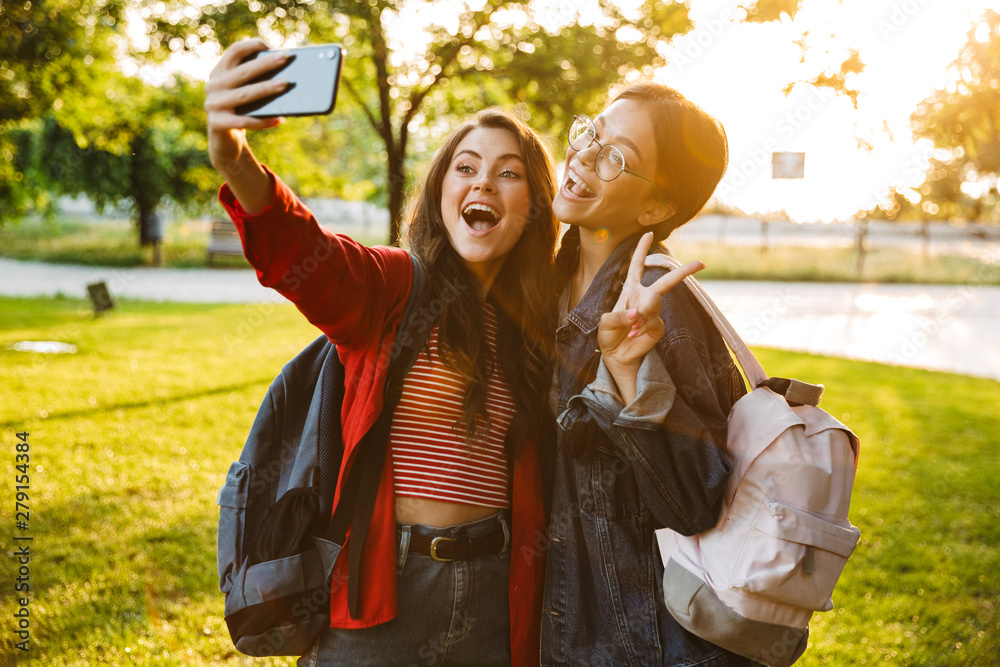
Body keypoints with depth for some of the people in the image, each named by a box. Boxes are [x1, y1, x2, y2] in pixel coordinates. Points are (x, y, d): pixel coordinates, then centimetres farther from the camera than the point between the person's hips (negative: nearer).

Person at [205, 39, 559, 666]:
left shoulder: (539, 321, 6)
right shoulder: (392, 285, -5)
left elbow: (545, 470, 6)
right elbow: (304, 257, -26)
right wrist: (235, 162, -46)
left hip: (493, 592, 3)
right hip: (380, 588, -3)